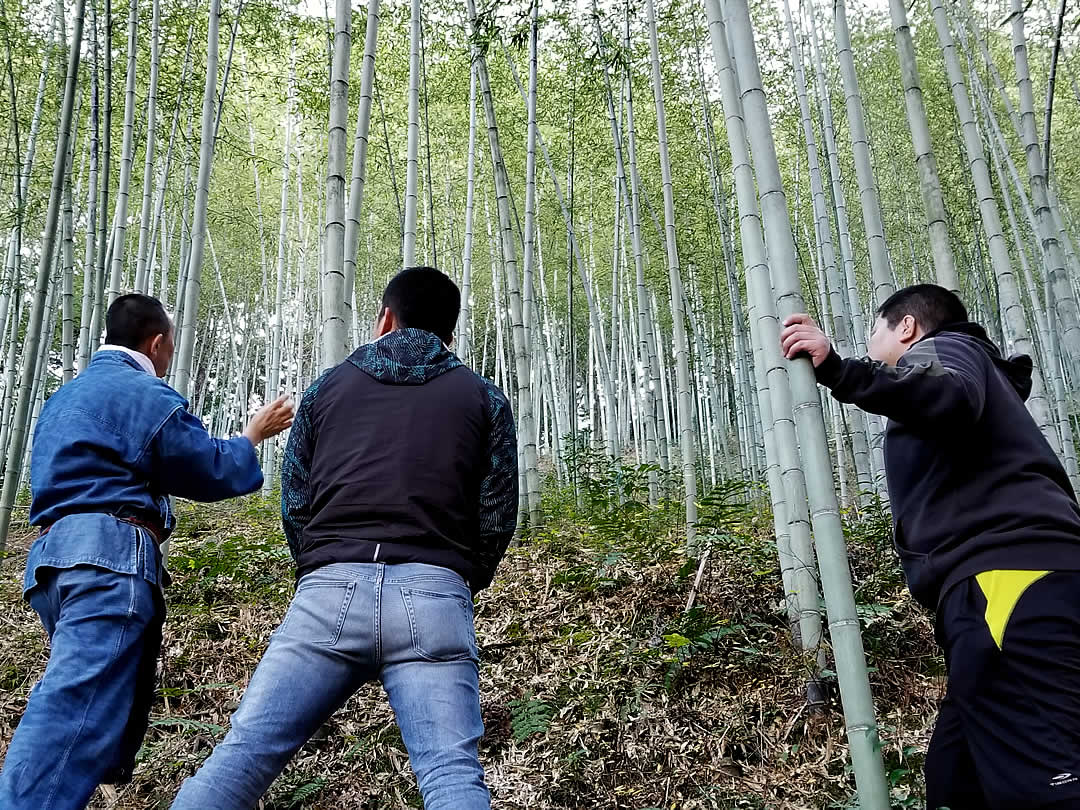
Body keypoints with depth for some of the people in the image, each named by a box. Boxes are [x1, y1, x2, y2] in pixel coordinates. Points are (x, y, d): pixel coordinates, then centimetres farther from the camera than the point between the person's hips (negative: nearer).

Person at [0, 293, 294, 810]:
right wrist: (254, 435, 17)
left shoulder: (64, 398, 26)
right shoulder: (145, 394, -3)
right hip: (110, 556, -10)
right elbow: (213, 472, -1)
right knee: (75, 712, -19)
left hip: (52, 555, 10)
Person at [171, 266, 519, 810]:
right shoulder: (484, 399, 15)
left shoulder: (328, 387, 18)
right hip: (433, 596, 0)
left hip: (331, 591, 1)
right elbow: (497, 518, 10)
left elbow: (293, 505, 17)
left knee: (239, 758, 3)